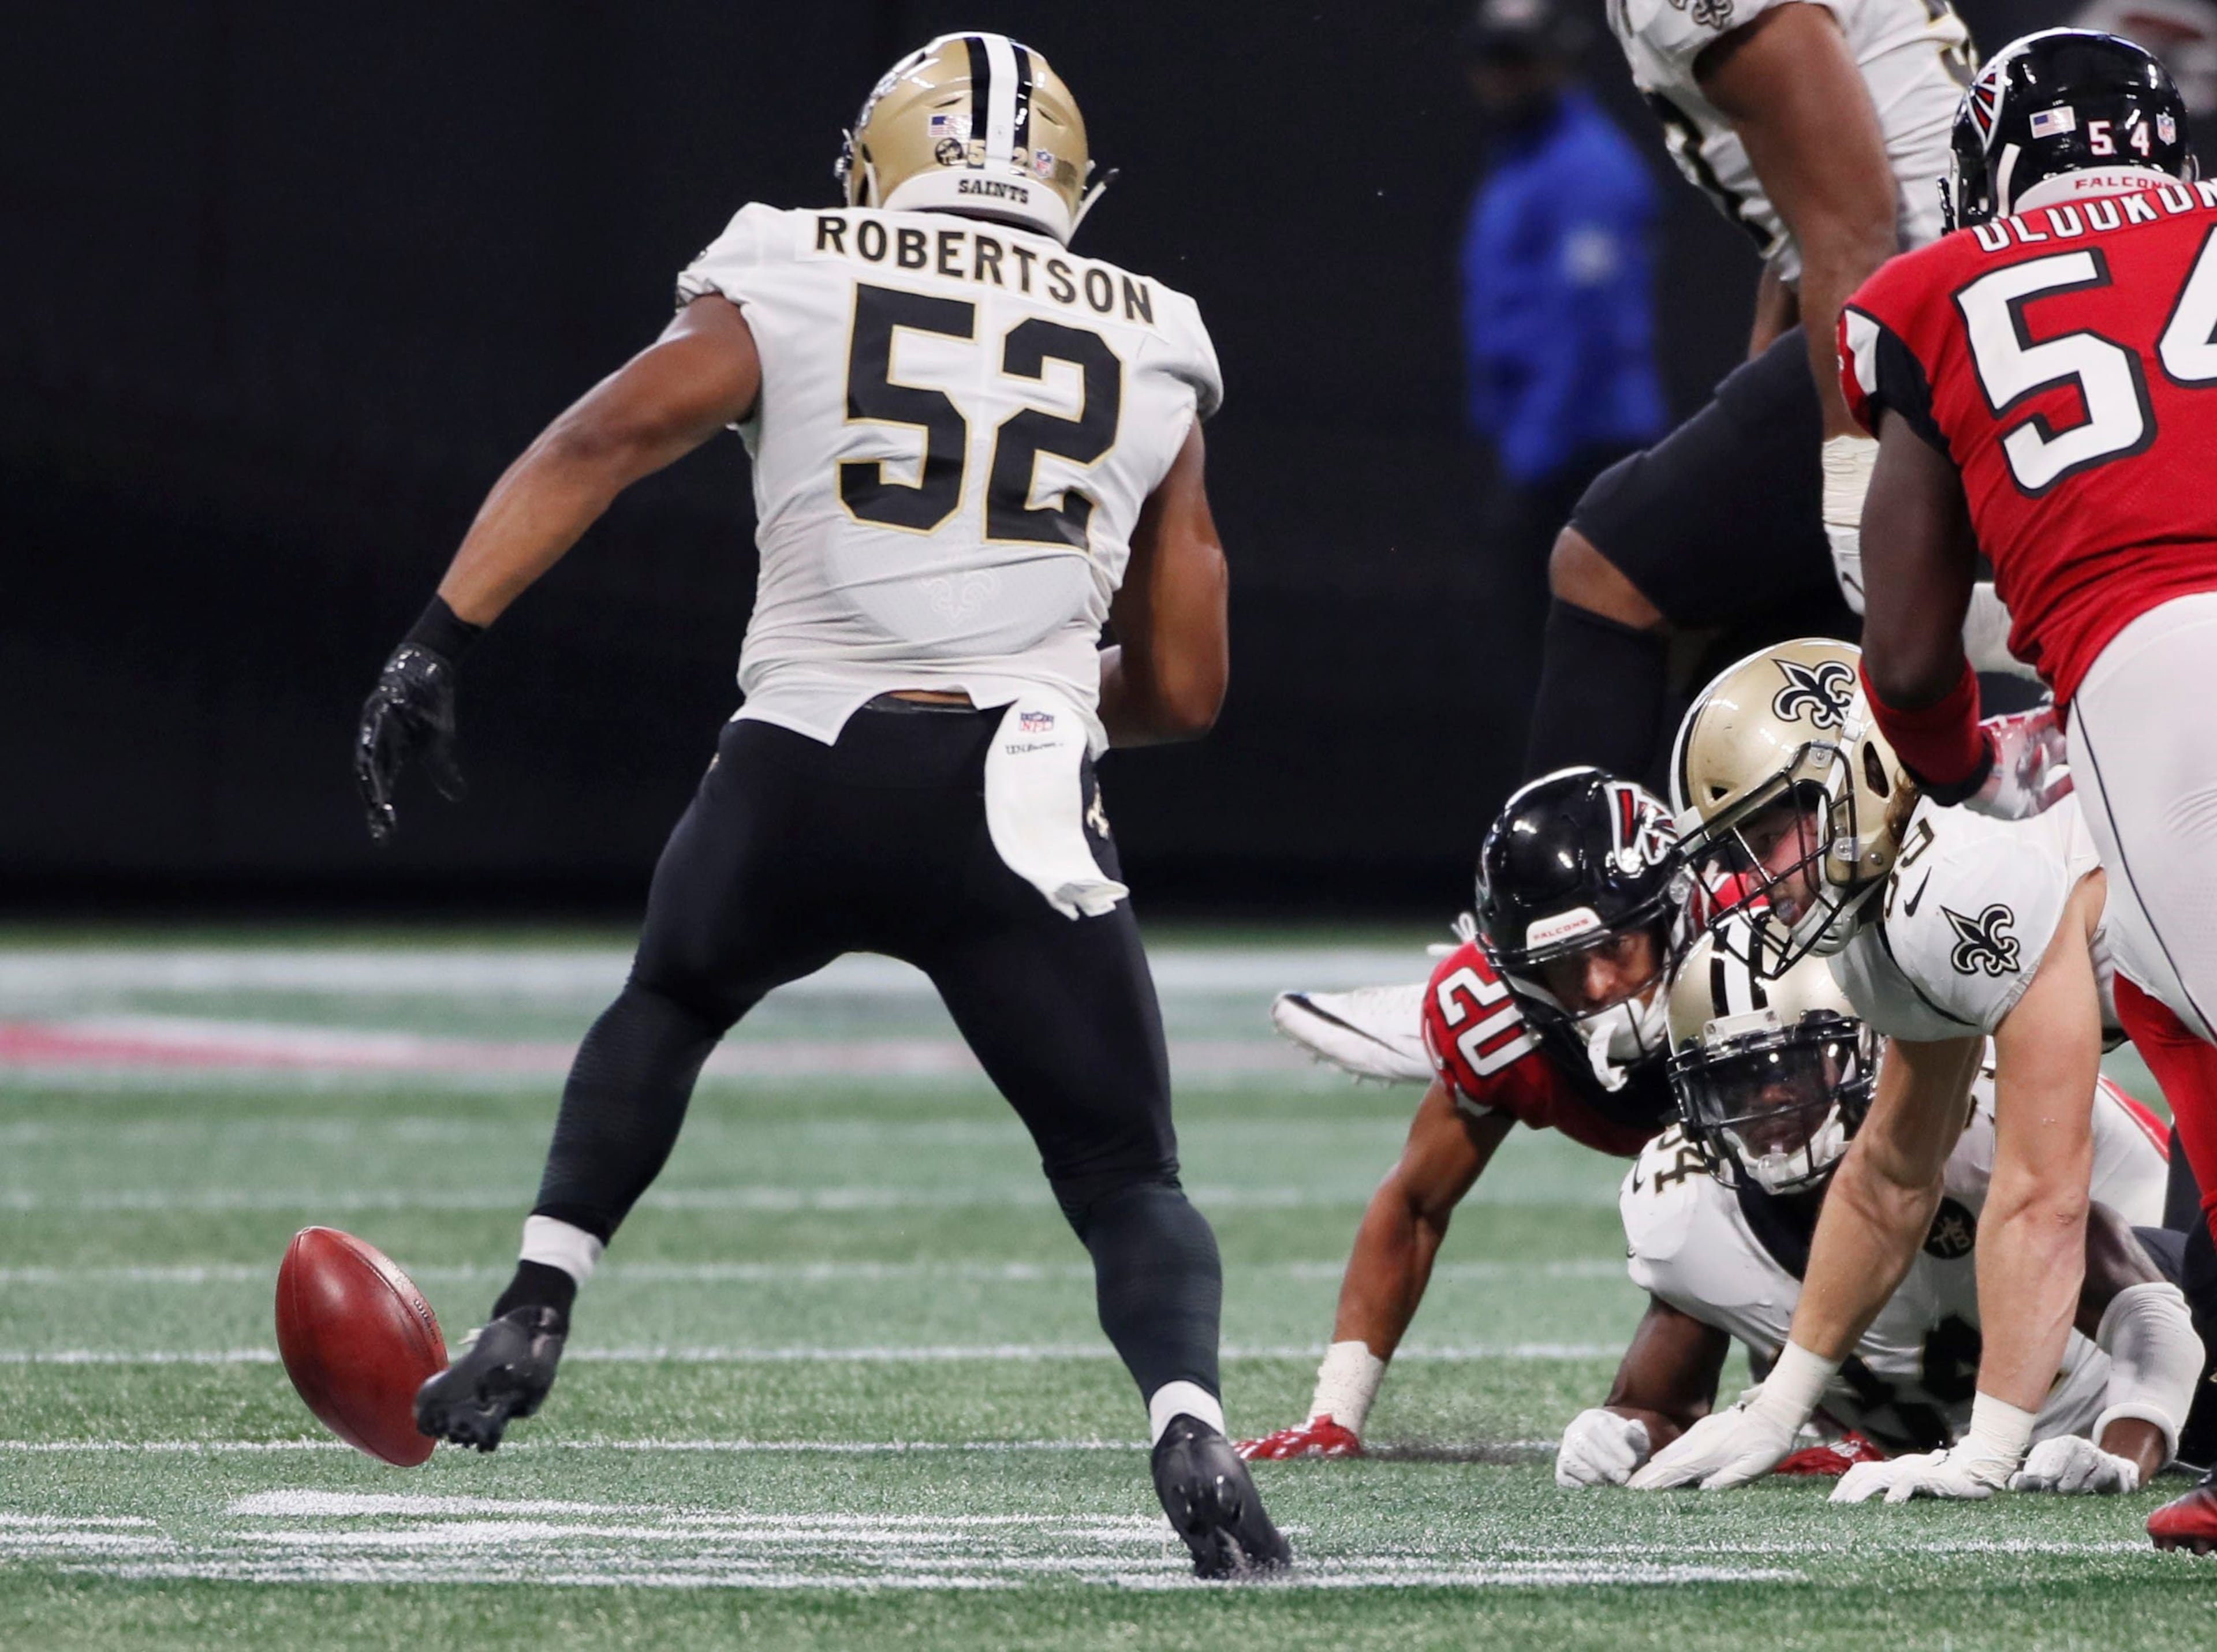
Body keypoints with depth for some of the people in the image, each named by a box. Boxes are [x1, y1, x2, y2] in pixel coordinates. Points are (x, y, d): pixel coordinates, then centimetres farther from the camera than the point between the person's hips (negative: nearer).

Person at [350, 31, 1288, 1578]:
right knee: (1127, 1180, 10)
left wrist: (440, 640, -5)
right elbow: (1185, 689, 20)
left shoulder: (793, 286, 13)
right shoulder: (1153, 357, 18)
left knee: (665, 1007, 32)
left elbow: (602, 439, -2)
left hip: (798, 779, 0)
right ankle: (1190, 1424, -18)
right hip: (1019, 804, 0)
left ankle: (533, 1317, 18)